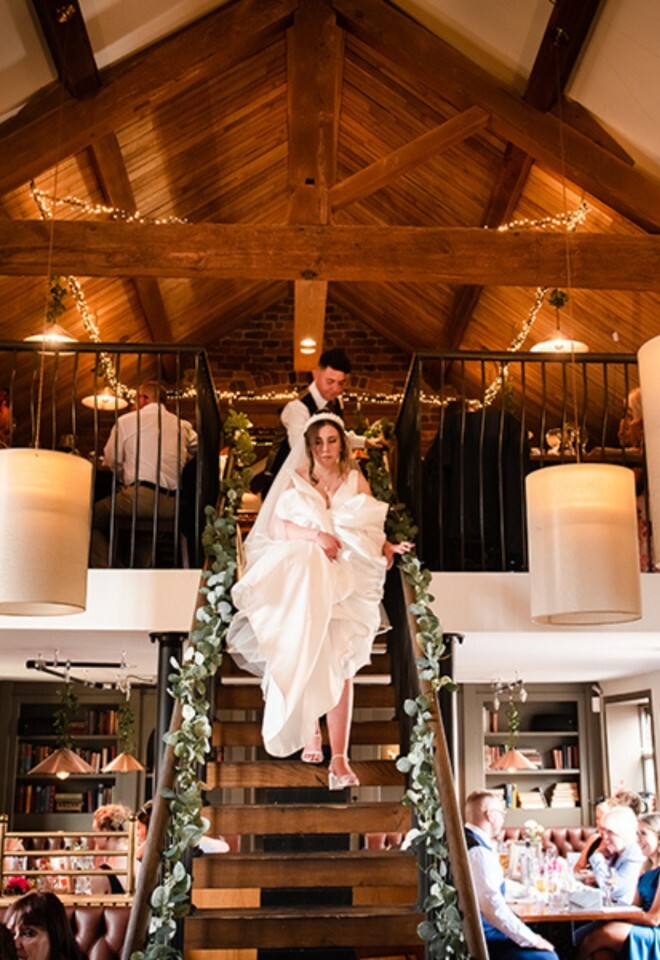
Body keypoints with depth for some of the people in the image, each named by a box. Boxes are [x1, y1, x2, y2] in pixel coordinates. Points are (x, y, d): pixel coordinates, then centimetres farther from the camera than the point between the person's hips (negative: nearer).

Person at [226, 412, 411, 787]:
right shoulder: (296, 481, 11)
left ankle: (339, 758, -12)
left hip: (346, 583, 0)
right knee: (305, 662, 1)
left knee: (340, 668, -9)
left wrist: (389, 548, -13)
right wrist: (317, 535, -15)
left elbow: (372, 530, 7)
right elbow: (277, 527, 0)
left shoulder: (357, 481, 12)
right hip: (303, 581, 1)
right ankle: (310, 730, 27)